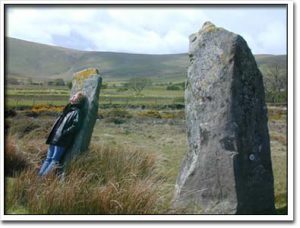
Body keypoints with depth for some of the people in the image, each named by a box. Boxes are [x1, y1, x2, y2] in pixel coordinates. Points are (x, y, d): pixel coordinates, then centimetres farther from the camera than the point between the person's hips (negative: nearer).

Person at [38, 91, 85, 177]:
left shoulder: (77, 112, -4)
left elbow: (75, 126, -16)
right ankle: (39, 176, 7)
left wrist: (64, 133, -18)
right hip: (54, 138, 8)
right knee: (48, 158, 6)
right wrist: (53, 134, 15)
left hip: (62, 140, -8)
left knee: (55, 160, -9)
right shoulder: (68, 109, 21)